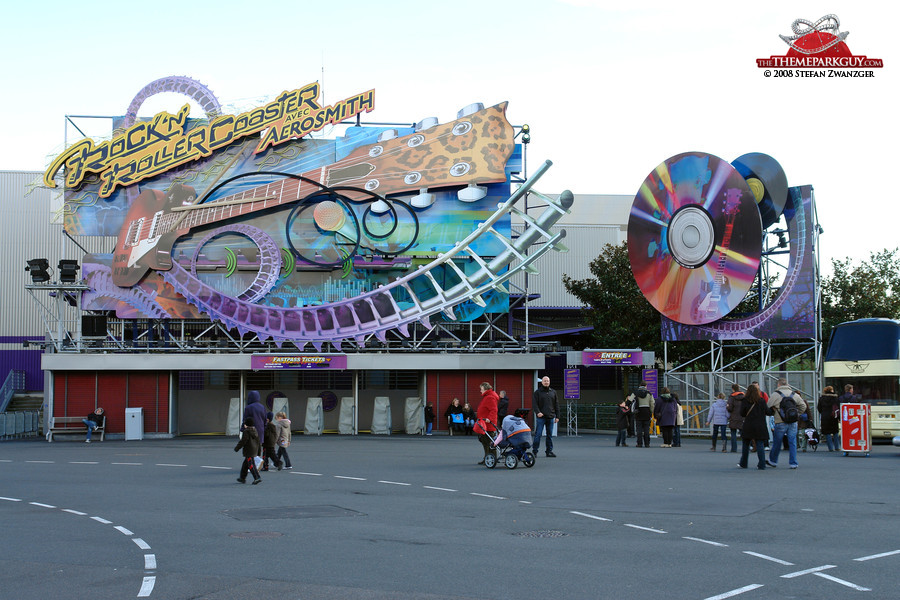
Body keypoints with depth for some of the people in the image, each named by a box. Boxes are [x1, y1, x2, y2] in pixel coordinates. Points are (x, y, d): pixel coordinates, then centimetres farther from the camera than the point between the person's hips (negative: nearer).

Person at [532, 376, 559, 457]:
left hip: (550, 417, 4)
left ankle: (549, 451, 13)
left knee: (550, 435, 6)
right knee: (538, 434, -4)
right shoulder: (537, 392, 2)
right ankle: (535, 451, 1)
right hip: (541, 417, -4)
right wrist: (538, 412, -21)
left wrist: (557, 416, 9)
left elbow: (556, 405, 14)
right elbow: (534, 404, -5)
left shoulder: (553, 392, 13)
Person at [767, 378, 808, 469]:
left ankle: (773, 461, 24)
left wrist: (773, 413, 16)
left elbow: (768, 408, -3)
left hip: (780, 422, -3)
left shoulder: (775, 394, -5)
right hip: (793, 422, 3)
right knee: (792, 443, 6)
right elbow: (803, 406, 15)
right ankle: (793, 463, 5)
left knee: (777, 443, 10)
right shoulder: (794, 394, 7)